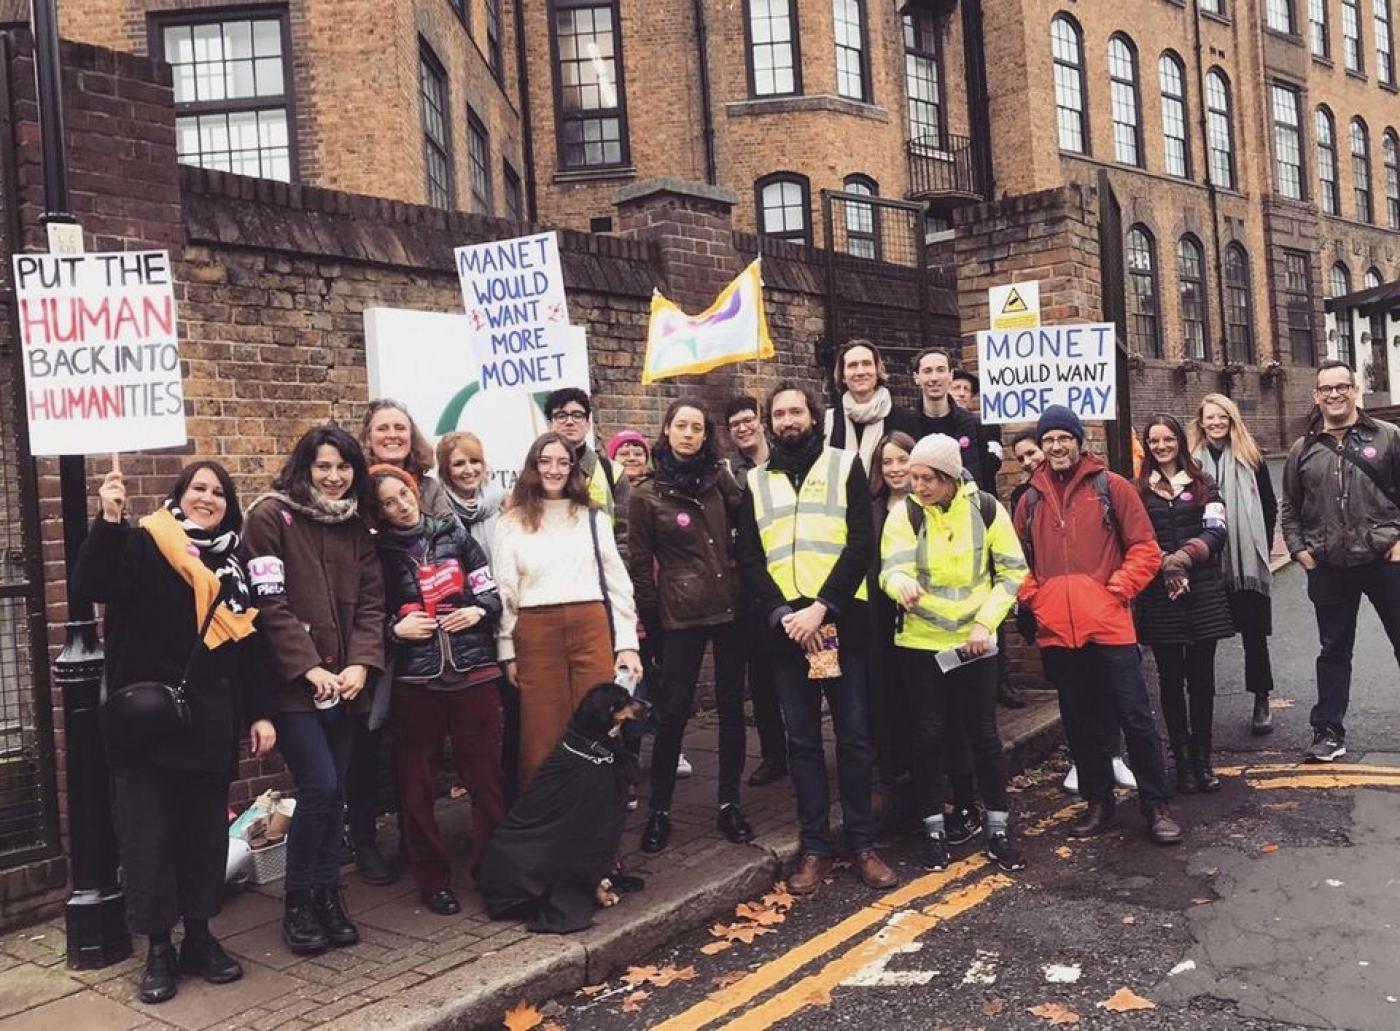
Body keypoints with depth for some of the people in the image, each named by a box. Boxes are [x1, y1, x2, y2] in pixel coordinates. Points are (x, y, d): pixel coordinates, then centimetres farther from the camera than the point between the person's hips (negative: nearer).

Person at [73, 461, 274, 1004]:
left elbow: (250, 644, 12)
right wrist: (109, 520, -29)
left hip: (210, 722, 4)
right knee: (149, 834, 2)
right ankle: (159, 948, 15)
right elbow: (89, 587, -19)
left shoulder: (234, 562, 11)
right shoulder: (143, 545, -2)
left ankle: (199, 938, 25)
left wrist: (260, 712, 7)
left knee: (206, 831, 11)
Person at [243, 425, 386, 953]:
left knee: (334, 790, 9)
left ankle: (327, 895, 21)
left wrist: (361, 663, -7)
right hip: (294, 681, -5)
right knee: (319, 786, -10)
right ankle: (297, 903, 8)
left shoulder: (354, 526, 13)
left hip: (344, 680, 6)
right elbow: (269, 603, -12)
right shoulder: (271, 517, -5)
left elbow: (370, 602, 8)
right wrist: (309, 668, -16)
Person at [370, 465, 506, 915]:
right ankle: (432, 879, 18)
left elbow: (492, 592, 9)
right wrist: (395, 629, -9)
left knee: (485, 776, 4)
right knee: (417, 783, 6)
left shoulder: (455, 534, 6)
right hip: (416, 679, 0)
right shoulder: (379, 553, 4)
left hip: (474, 671, 0)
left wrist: (478, 611, -11)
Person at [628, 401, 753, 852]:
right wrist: (650, 619, 2)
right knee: (673, 711, 0)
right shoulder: (646, 494, -2)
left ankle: (730, 803, 20)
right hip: (680, 614, -3)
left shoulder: (719, 478, 5)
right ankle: (659, 810, 13)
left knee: (731, 706, 8)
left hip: (731, 607, 3)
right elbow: (640, 562, 1)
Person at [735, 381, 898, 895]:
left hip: (840, 620, -2)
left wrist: (820, 608, -15)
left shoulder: (845, 466, 4)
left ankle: (863, 844, 14)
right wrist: (781, 614, -9)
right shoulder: (756, 481, 12)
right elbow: (749, 560, 6)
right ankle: (815, 848, 15)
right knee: (802, 739, 7)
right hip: (785, 626, 2)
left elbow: (861, 544, -5)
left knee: (854, 735, 3)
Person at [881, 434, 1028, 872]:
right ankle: (935, 830, 18)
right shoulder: (905, 513, -10)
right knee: (929, 735, 5)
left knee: (983, 734, 4)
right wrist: (902, 586, -45)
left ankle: (998, 829, 18)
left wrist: (985, 622, -10)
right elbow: (892, 569, -21)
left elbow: (1013, 570, -2)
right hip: (921, 641, 0)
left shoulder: (985, 507, -8)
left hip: (973, 639, 0)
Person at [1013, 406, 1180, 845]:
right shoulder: (1031, 499, 9)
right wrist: (1033, 597, 2)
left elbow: (1145, 549, -1)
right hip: (1056, 632, 4)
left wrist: (1116, 590, -10)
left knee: (1135, 717, 2)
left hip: (1109, 626, -3)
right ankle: (1098, 803, 27)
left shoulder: (1111, 487, 0)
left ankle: (1157, 805, 14)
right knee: (1081, 723, 14)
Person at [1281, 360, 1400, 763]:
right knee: (1334, 651, 12)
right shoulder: (1302, 450, 7)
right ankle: (1329, 732, 20)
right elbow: (1290, 508, 14)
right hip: (1328, 570, 2)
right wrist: (1299, 550, 4)